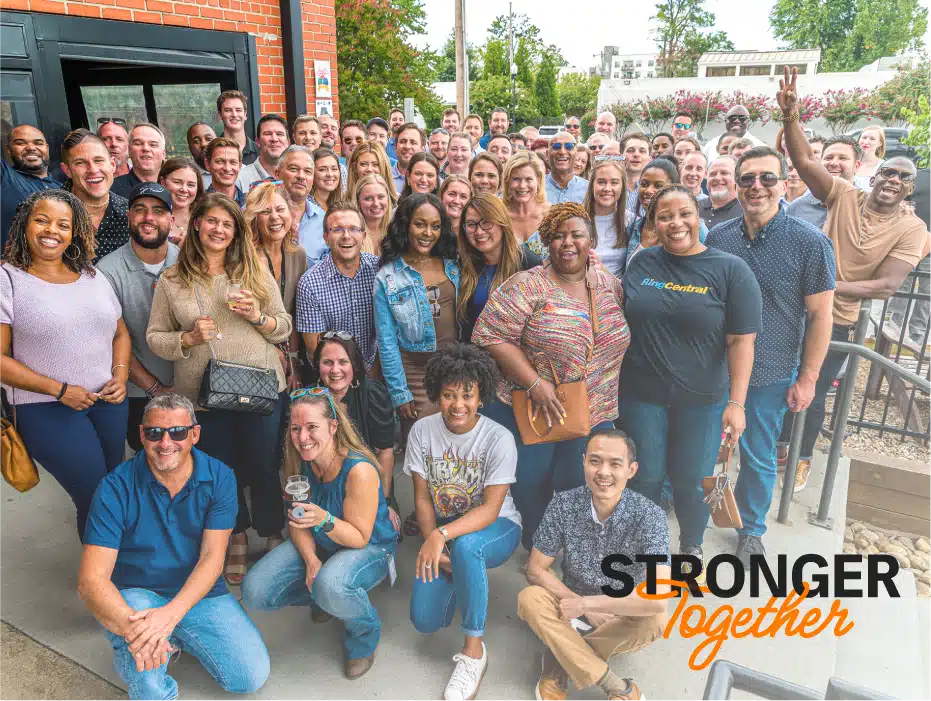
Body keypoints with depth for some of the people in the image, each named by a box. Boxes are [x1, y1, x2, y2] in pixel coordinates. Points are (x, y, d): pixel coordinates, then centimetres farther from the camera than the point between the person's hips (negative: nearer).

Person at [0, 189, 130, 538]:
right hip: (47, 411, -4)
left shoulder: (92, 277, 10)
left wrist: (120, 376, 0)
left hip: (109, 403, 5)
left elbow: (120, 333, 17)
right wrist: (59, 390, -15)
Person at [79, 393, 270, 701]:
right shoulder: (116, 487, -16)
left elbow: (212, 558, -14)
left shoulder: (219, 477, -10)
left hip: (199, 593, 3)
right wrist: (131, 625, -39)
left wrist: (170, 614, -31)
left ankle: (178, 638, 16)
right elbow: (91, 580, -20)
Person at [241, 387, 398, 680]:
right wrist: (311, 560, -17)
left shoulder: (359, 470, -30)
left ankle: (365, 634, -4)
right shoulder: (301, 461, -11)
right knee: (253, 593, -9)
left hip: (370, 549, -6)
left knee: (331, 586, -39)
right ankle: (321, 595, 18)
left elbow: (360, 538, -22)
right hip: (319, 545, 6)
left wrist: (324, 519, -41)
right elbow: (297, 521, 0)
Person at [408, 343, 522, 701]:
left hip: (495, 528, -3)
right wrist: (432, 544, -19)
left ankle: (474, 648, -19)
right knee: (425, 621, -10)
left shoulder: (499, 439, -20)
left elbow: (490, 509, -23)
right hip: (442, 530, 4)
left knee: (464, 544, -39)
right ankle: (461, 581, 23)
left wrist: (442, 535, -37)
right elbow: (422, 497, -5)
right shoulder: (422, 431, -10)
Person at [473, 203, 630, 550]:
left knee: (579, 486, 14)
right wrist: (535, 383, -23)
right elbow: (490, 335, -17)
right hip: (528, 411, -3)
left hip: (595, 414, 4)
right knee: (532, 485, 11)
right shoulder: (528, 285, -12)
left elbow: (620, 338, 15)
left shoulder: (610, 284, 5)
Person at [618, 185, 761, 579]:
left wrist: (737, 402, -15)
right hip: (641, 394, 2)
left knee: (692, 480, 9)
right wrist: (613, 380, 6)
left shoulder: (731, 270, -8)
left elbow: (742, 341, -10)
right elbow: (623, 322, 10)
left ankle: (691, 548, 37)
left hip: (702, 399, -2)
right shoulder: (641, 263, 1)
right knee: (645, 476, 10)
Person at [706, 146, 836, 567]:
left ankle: (751, 528, 36)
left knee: (758, 457, 12)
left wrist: (807, 378, -8)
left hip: (769, 374, -2)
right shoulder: (717, 237, -4)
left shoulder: (810, 242, -12)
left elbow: (820, 315, -8)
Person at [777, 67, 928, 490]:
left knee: (813, 394, 9)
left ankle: (803, 456, 35)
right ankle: (780, 441, 41)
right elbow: (804, 160, -19)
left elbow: (886, 286, -19)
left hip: (836, 322, -1)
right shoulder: (845, 196, -7)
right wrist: (790, 116, -35)